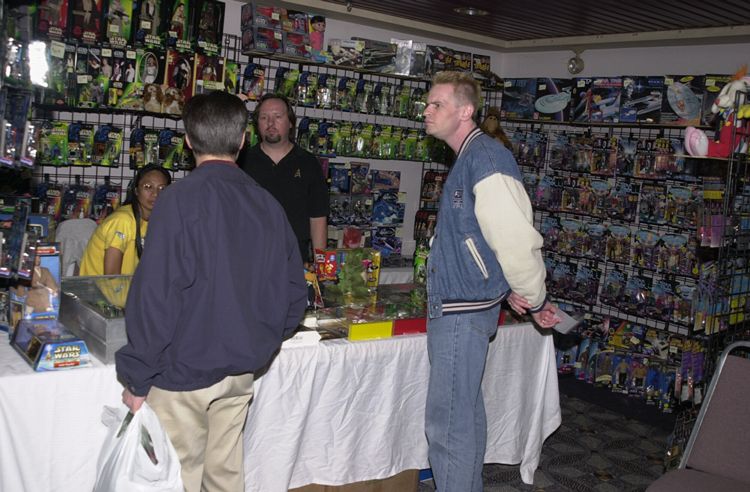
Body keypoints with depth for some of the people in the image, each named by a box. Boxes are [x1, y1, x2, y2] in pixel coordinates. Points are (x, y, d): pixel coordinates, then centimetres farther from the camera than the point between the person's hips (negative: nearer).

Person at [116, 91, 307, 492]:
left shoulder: (182, 199, -16)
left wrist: (137, 377, -11)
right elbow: (294, 290, 6)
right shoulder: (266, 204, 2)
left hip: (184, 370, -5)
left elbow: (156, 293, -19)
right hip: (241, 371, 6)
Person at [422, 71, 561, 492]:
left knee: (448, 421, -3)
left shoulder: (486, 158, -18)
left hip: (462, 311, -10)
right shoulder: (470, 158, 14)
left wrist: (535, 299, -9)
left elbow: (516, 237, -21)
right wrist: (523, 294, 17)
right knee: (466, 413, 19)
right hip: (458, 305, 10)